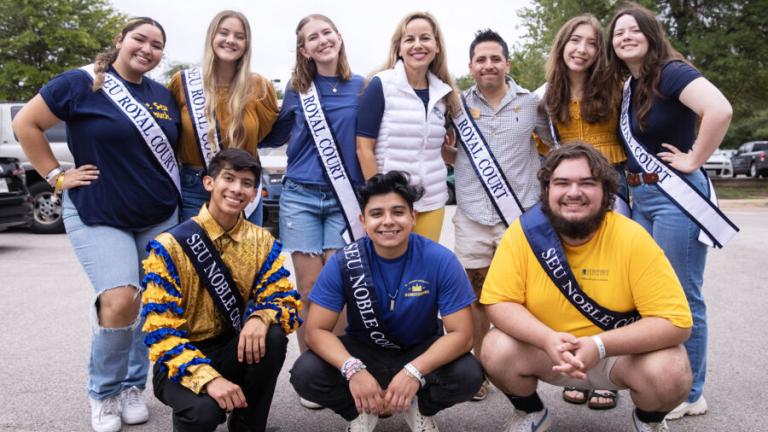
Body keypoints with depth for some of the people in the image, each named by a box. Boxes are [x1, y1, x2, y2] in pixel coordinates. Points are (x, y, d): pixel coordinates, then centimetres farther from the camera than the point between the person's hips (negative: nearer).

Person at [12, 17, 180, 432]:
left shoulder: (164, 95, 7)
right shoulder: (82, 82, -8)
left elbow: (179, 143, 21)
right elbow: (25, 123, -4)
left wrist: (171, 184, 6)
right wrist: (57, 176, -8)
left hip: (160, 218, 6)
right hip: (98, 217, -5)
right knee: (120, 301, -19)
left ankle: (133, 386, 27)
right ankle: (103, 393, 6)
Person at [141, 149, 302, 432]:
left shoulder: (261, 241, -2)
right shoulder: (170, 246, -14)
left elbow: (286, 299, -6)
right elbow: (160, 330, -18)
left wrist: (260, 317, -31)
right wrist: (208, 377, -31)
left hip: (234, 350, 4)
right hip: (182, 363, -4)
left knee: (272, 337, -27)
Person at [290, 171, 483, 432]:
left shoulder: (440, 260, -20)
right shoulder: (344, 262, -17)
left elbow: (461, 334, -20)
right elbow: (317, 330, -17)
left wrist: (414, 372, -35)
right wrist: (353, 369, -35)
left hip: (421, 352, 0)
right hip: (364, 351, 1)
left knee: (469, 375, -30)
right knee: (305, 374, -25)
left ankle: (421, 408, 4)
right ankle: (361, 411, 5)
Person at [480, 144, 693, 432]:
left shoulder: (632, 238, -22)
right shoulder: (523, 232, -18)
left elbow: (676, 321, -22)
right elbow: (499, 302, -16)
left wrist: (599, 345, -34)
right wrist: (549, 339, -34)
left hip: (622, 353, -1)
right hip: (545, 350, 1)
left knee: (670, 374, -28)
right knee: (497, 352, -25)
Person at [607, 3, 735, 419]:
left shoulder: (671, 72, -12)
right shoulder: (630, 86, 12)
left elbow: (720, 110, -29)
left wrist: (694, 160, -19)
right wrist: (634, 178, 8)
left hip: (676, 195, -9)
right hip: (641, 197, 9)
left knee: (681, 296, 0)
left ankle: (689, 394, 15)